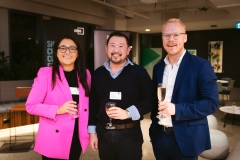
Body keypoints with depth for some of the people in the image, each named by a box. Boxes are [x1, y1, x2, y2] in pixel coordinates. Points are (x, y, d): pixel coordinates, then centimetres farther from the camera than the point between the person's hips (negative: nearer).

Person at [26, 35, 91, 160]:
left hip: (77, 138, 4)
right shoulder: (45, 73, -9)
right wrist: (58, 110, -22)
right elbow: (31, 105, -10)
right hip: (54, 140, -4)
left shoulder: (85, 74, 3)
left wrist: (90, 130, 3)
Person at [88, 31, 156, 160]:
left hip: (130, 133, -3)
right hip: (103, 133, 3)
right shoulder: (98, 73, 6)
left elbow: (150, 100, -7)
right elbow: (93, 103, 8)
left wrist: (128, 113, -20)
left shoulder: (139, 72, -5)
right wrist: (92, 131, 7)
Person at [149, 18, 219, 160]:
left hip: (185, 138, -4)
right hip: (159, 136, 5)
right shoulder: (158, 67, 7)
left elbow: (212, 102, -14)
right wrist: (154, 125, 8)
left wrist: (177, 109, -23)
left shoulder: (201, 65, -10)